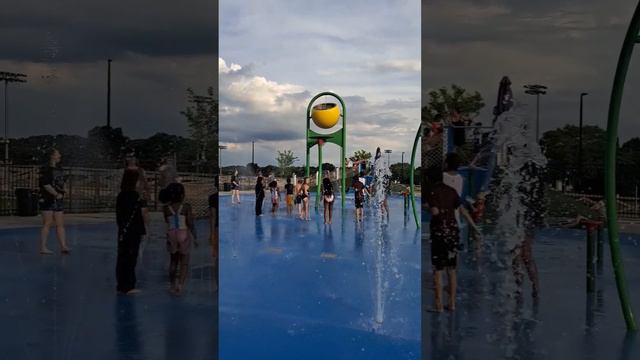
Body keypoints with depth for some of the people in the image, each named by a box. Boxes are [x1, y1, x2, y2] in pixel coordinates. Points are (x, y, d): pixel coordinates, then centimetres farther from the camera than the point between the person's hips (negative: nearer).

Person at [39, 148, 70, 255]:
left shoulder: (60, 169, 16)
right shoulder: (45, 169, -8)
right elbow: (46, 185, -16)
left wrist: (62, 193, 10)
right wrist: (56, 194, -14)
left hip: (58, 201, 7)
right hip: (47, 200, -7)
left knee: (60, 224, 4)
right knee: (47, 224, -4)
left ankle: (63, 246, 3)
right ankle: (43, 247, 3)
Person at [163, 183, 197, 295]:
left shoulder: (166, 208, -2)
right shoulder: (186, 207, -9)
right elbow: (190, 223, -11)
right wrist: (194, 237, -3)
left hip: (171, 235, 3)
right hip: (184, 234, -3)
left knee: (173, 261, 18)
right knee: (184, 263, 3)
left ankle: (173, 285, 23)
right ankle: (180, 284, -15)